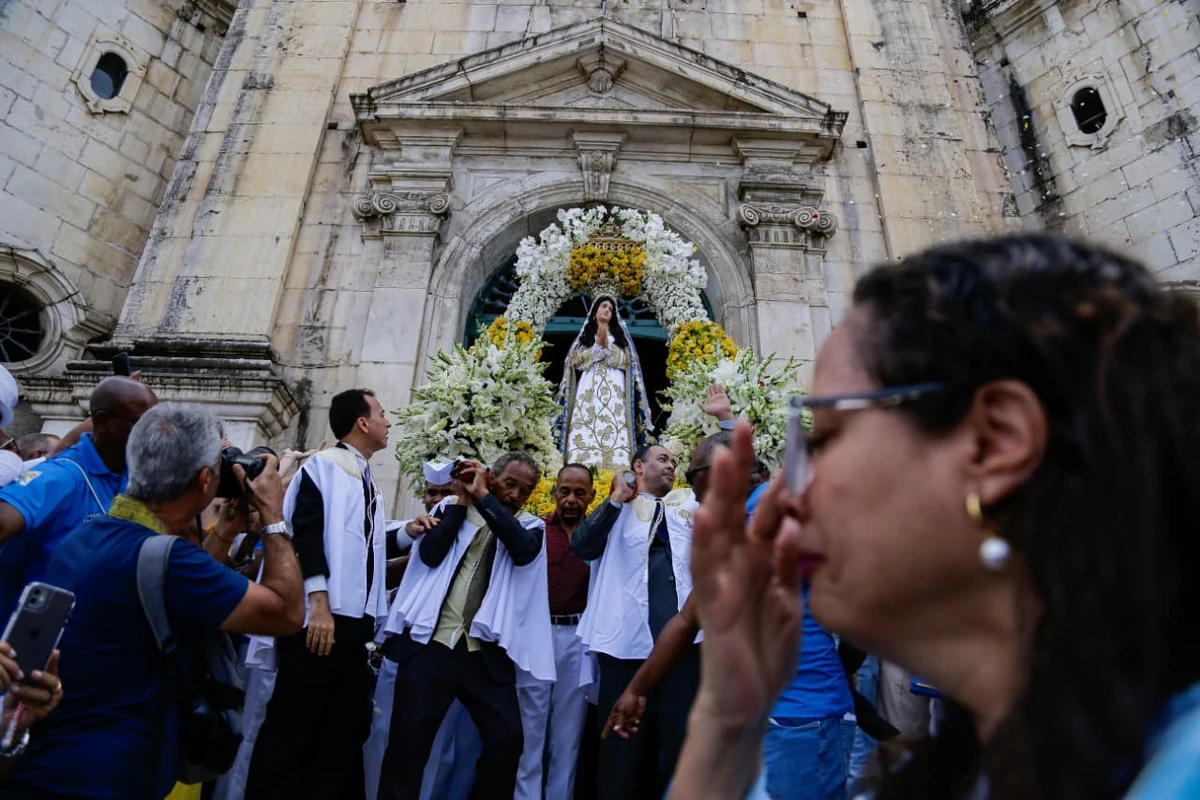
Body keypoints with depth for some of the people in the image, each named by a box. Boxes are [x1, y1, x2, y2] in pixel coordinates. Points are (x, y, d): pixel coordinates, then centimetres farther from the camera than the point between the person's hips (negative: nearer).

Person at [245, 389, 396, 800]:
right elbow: (307, 532, -16)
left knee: (346, 728, 12)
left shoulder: (367, 483, 19)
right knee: (293, 726, -1)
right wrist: (319, 603, -23)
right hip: (319, 618, -8)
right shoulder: (324, 465, -4)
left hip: (354, 623, 8)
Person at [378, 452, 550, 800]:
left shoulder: (529, 525, 7)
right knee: (408, 739, 3)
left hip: (487, 651, 1)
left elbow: (524, 551, -16)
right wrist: (462, 500, -6)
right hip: (431, 641, -1)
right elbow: (430, 554, -8)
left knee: (507, 739, 0)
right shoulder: (452, 508, 7)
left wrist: (483, 497, -14)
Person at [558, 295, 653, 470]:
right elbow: (577, 360, 5)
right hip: (589, 388, 0)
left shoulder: (619, 335, 21)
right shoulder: (585, 335, 20)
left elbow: (624, 360, 7)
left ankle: (612, 470, -22)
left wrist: (607, 346, -4)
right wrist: (598, 345, -2)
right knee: (586, 429, -16)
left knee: (614, 428, -15)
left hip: (613, 390, 0)